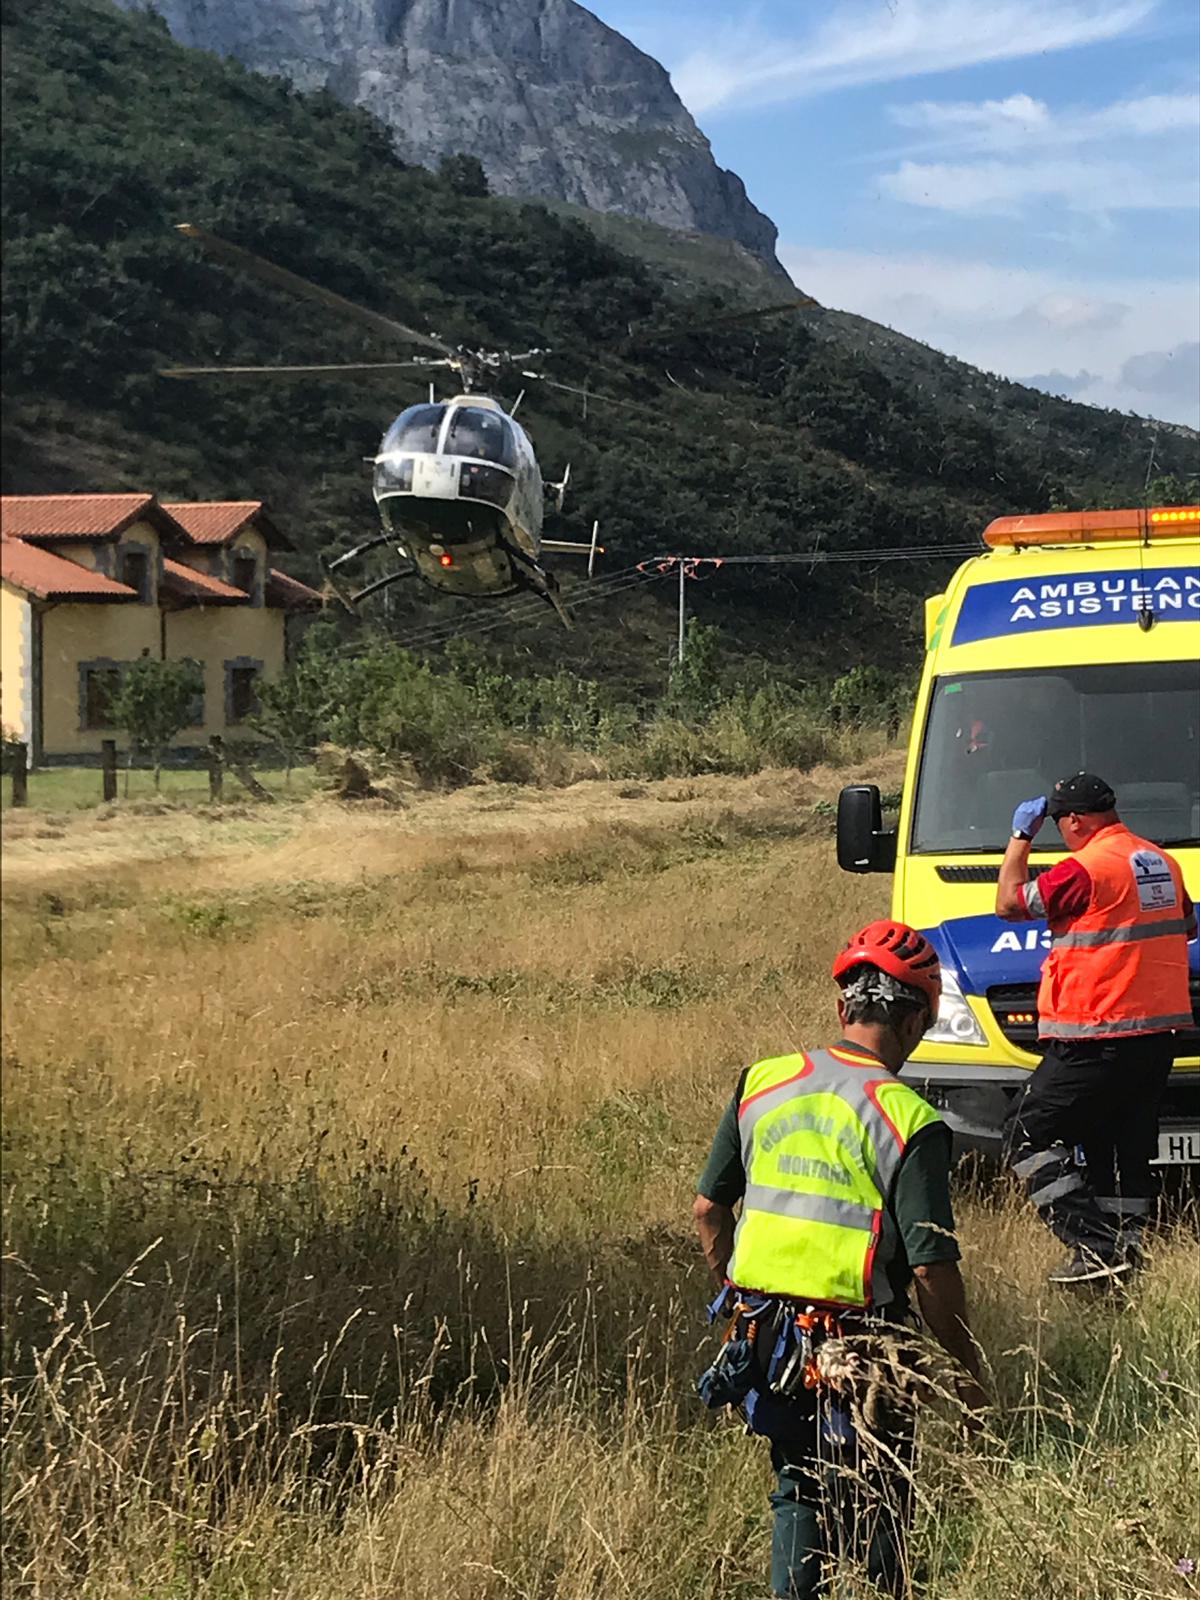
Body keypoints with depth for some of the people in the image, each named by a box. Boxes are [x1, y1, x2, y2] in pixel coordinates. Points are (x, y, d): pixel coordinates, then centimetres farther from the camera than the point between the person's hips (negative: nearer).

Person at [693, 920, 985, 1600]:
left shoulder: (762, 1083, 2)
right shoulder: (909, 1122, -15)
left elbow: (709, 1209, 9)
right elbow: (932, 1266, -15)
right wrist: (966, 1365, -3)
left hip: (764, 1334, 5)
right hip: (858, 1342, -5)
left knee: (800, 1492, 23)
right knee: (873, 1515, 9)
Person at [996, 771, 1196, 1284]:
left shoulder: (1089, 867, -15)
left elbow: (1009, 902, -8)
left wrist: (1021, 836, 3)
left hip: (1096, 1040, -9)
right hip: (1157, 1032, 9)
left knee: (1028, 1136, -2)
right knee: (1127, 1147, 15)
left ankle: (1095, 1247, -11)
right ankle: (1125, 1247, 13)